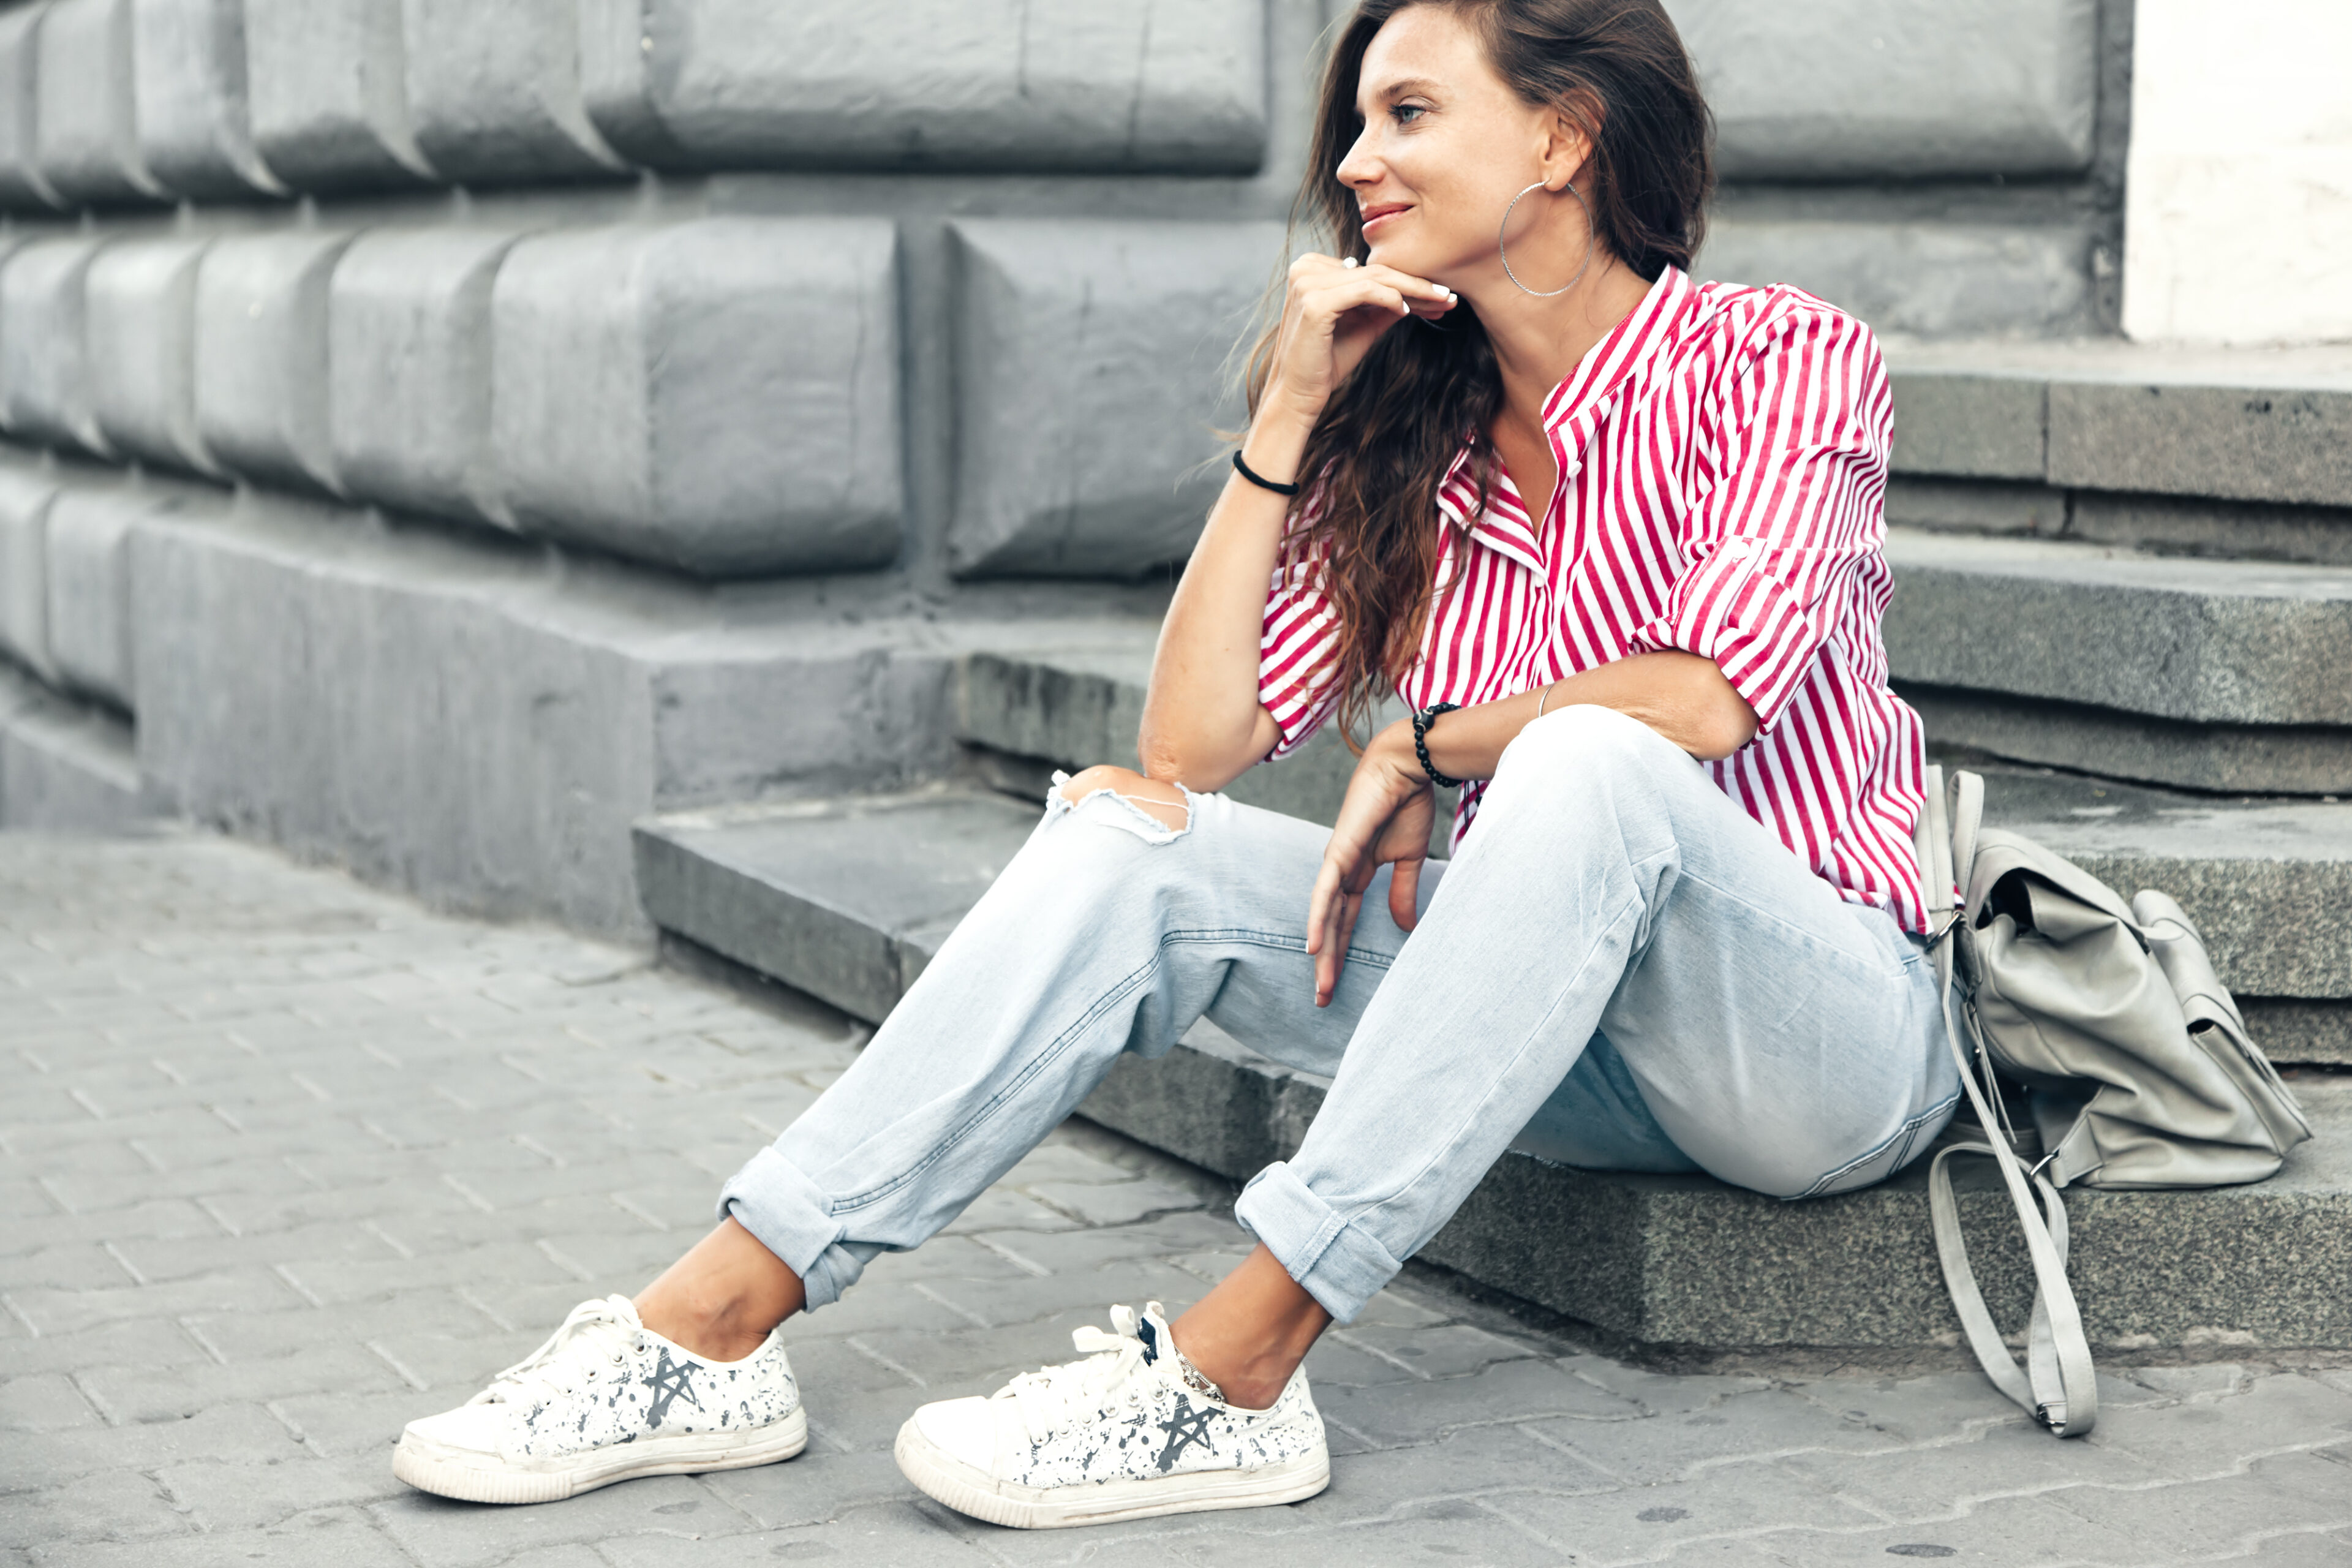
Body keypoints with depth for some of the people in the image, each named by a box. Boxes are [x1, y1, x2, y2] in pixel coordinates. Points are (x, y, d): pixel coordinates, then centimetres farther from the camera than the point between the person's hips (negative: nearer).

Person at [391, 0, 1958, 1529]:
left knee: (1585, 762, -36)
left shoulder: (1784, 360, -6)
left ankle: (1229, 1374, -37)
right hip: (1568, 1038, 5)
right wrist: (1286, 419, -5)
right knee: (1133, 836, -14)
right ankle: (712, 1325, -20)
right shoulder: (1413, 445, 9)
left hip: (1834, 1032, -5)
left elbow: (1707, 693, -23)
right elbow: (1193, 741, -3)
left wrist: (1421, 747, -10)